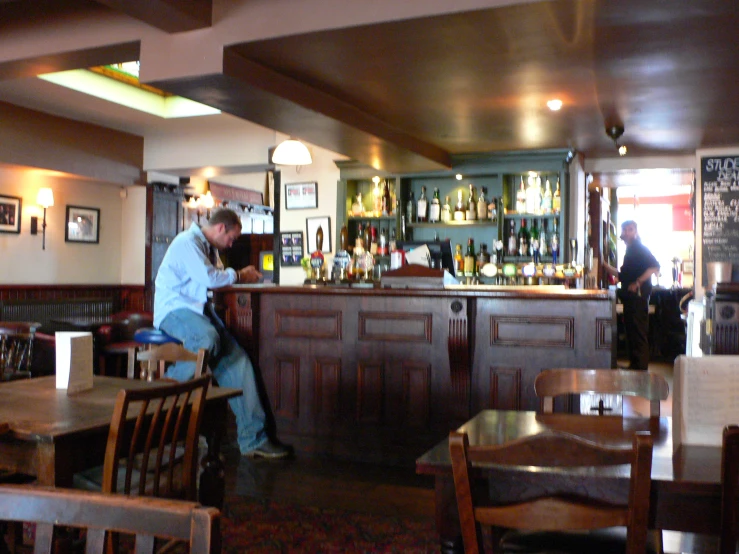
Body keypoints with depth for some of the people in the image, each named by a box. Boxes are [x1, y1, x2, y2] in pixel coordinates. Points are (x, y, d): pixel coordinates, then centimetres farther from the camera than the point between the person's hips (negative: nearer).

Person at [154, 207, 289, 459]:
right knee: (207, 339, -40)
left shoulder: (209, 247, 21)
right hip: (174, 309, -8)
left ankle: (252, 438, -13)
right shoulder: (187, 242, -10)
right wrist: (238, 275, -5)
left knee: (237, 359, -11)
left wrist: (242, 275, 8)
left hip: (199, 310, 8)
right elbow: (209, 278, -20)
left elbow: (216, 277, 24)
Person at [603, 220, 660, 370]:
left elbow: (655, 267, -23)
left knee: (638, 334, -7)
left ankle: (640, 368, -5)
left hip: (638, 296, -10)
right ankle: (634, 365, 20)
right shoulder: (631, 250, 20)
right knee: (631, 332, 13)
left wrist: (637, 283, -25)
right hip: (630, 298, 10)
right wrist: (605, 265, 22)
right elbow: (623, 276, 26)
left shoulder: (639, 249, -10)